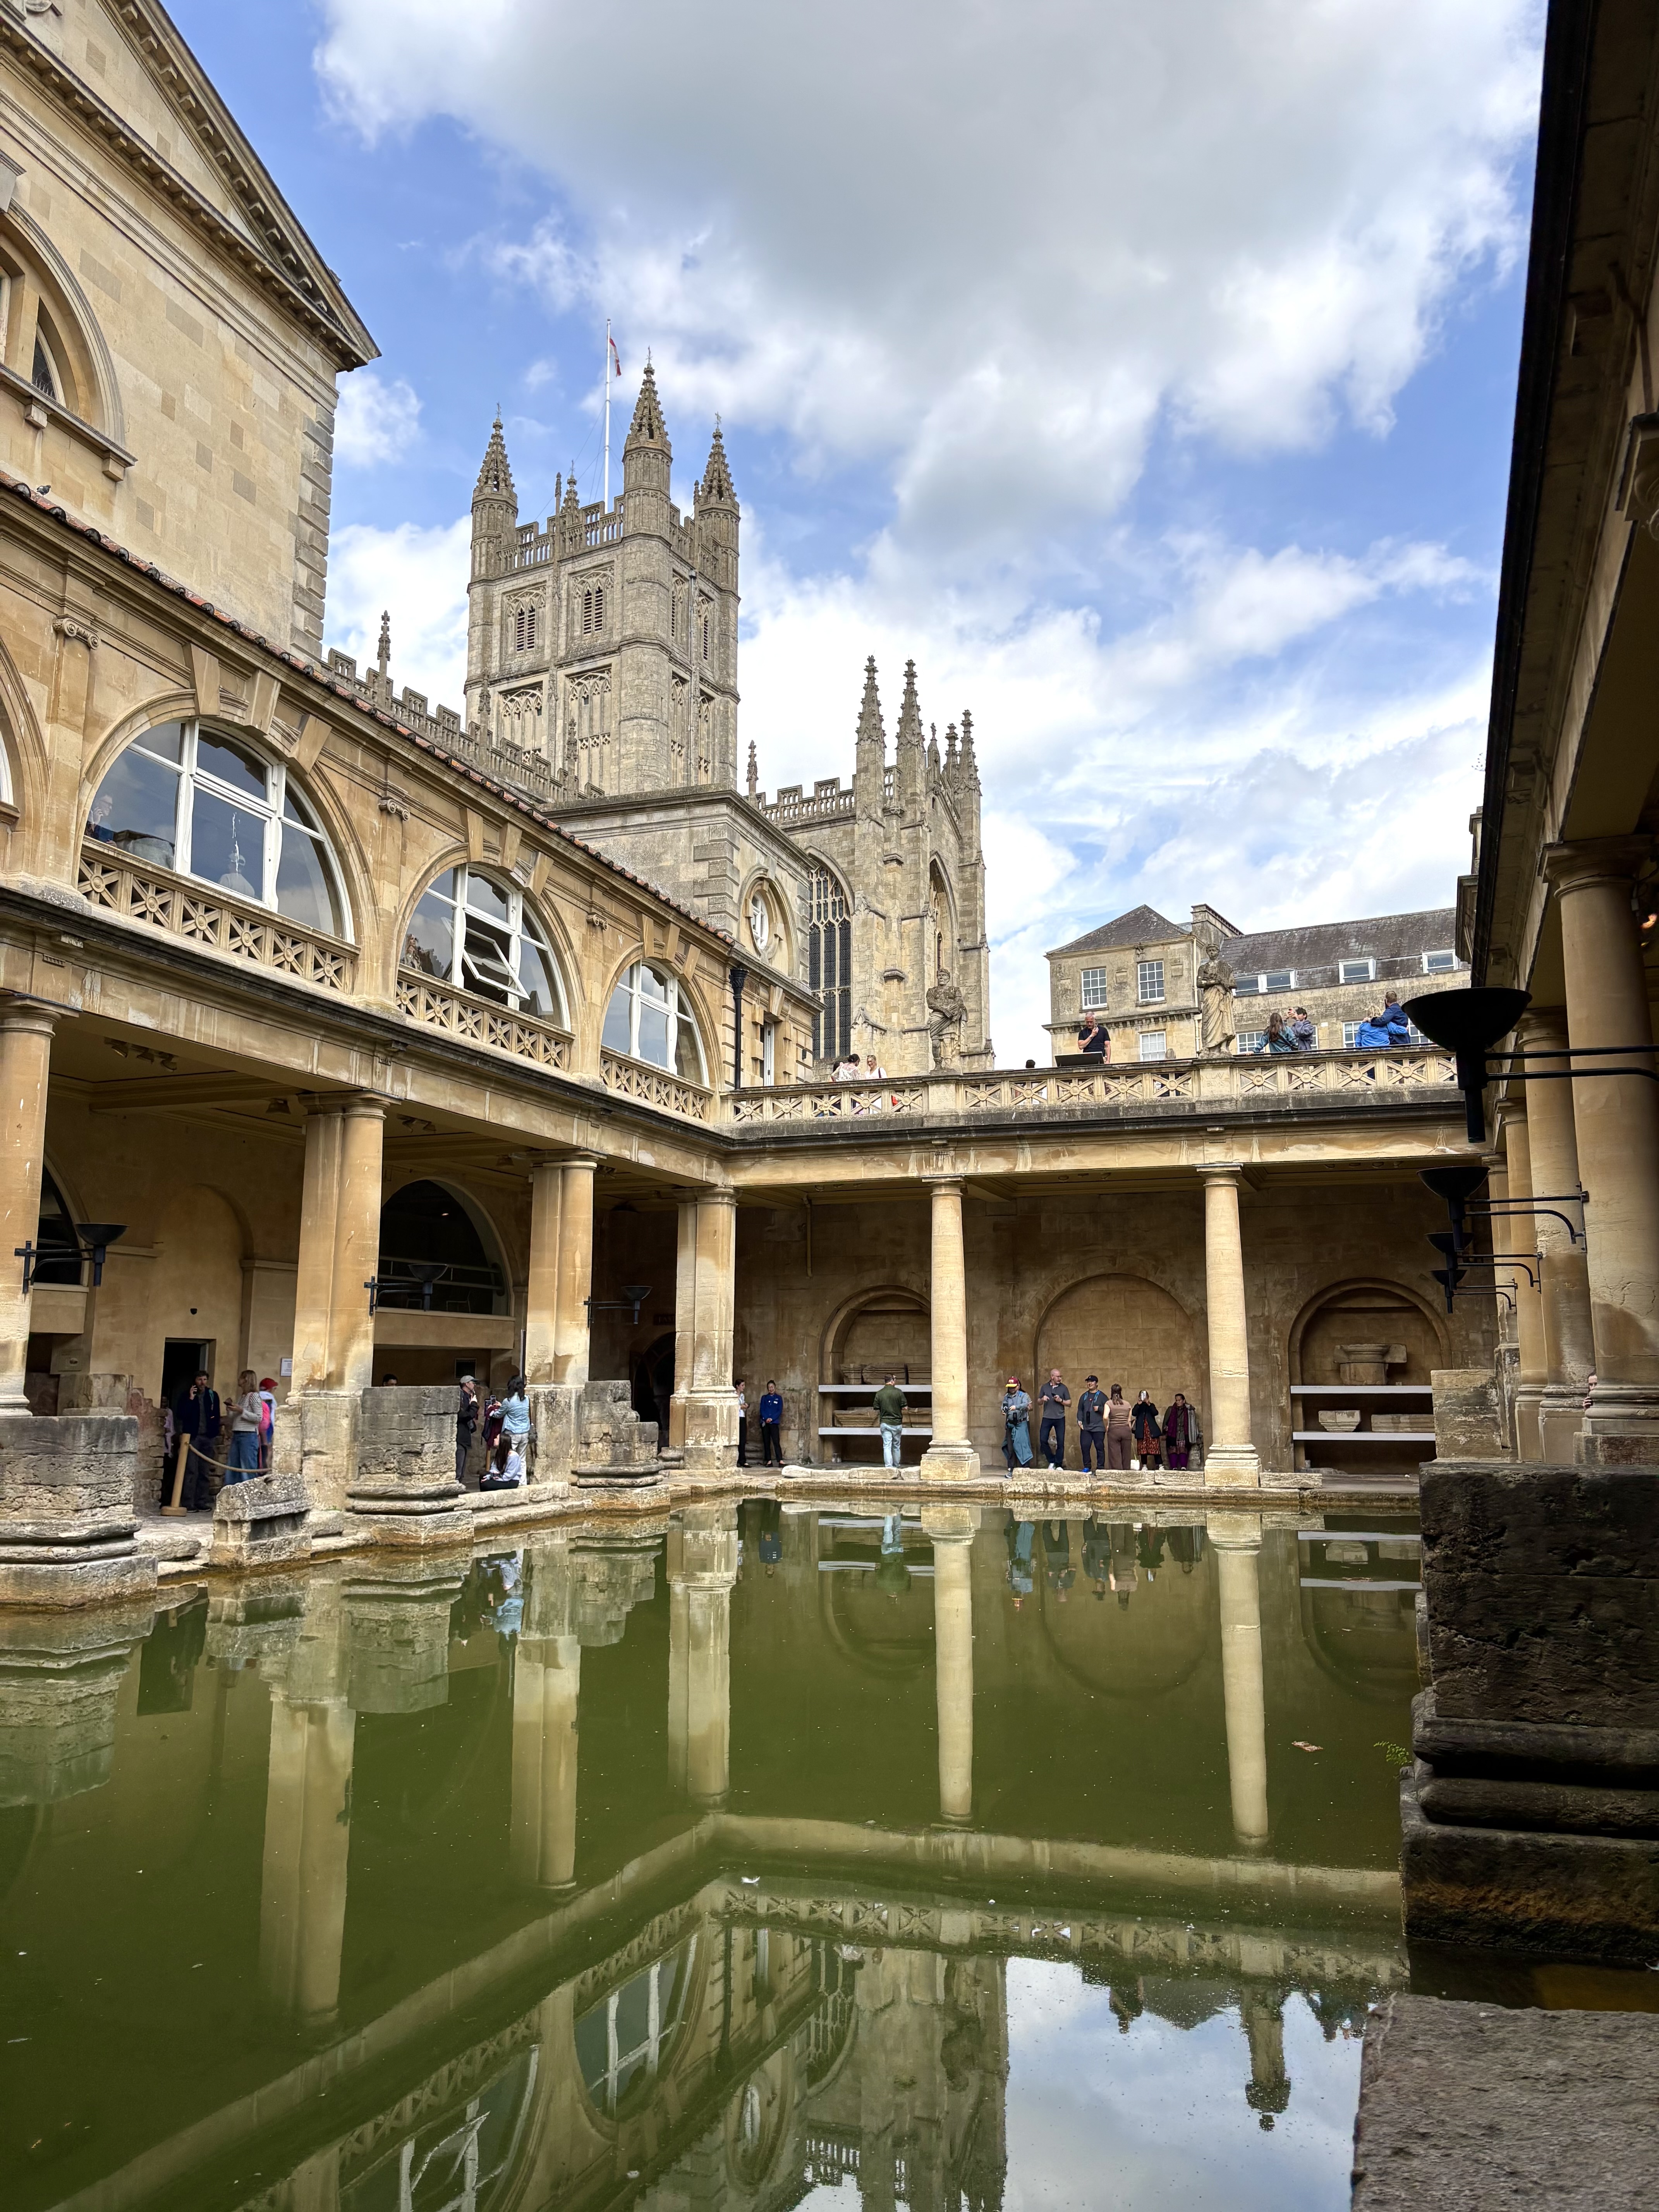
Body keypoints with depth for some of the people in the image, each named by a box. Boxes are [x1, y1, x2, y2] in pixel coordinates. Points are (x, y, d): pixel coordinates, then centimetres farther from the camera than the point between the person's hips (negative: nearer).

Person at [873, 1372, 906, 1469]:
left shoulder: (879, 1394, -2)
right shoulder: (899, 1392, -6)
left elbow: (877, 1411, 2)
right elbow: (904, 1409, -3)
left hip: (885, 1423, 0)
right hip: (897, 1423, 0)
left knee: (887, 1446, -1)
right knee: (896, 1447, 13)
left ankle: (889, 1467, -10)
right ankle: (896, 1467, 23)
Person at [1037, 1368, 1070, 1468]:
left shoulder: (1063, 1388, 4)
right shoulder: (1045, 1387, 7)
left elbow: (1069, 1403, 5)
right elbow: (1039, 1403, 13)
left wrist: (1061, 1401, -12)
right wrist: (1042, 1399, -9)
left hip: (1060, 1419, -1)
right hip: (1047, 1418, 1)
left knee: (1060, 1442, -1)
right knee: (1043, 1440, -5)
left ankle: (1059, 1465, 8)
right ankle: (1052, 1461, 12)